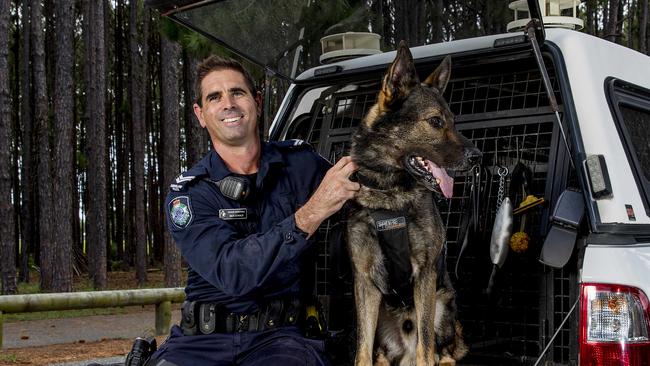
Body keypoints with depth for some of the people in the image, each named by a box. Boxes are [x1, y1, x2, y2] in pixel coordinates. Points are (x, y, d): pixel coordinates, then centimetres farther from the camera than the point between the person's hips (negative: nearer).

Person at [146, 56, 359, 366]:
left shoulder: (301, 163, 5)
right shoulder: (186, 194, -1)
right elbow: (231, 273, -18)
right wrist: (310, 214, -27)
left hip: (280, 335, 1)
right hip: (202, 339, 0)